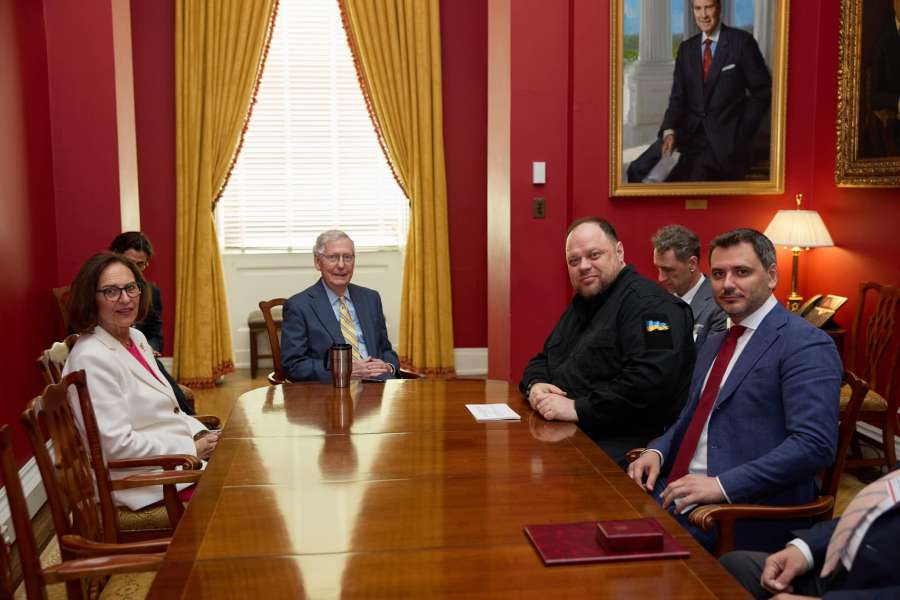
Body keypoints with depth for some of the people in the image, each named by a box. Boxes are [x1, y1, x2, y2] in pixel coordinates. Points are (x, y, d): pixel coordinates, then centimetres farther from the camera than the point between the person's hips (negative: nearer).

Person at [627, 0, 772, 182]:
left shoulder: (741, 42, -1)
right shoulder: (686, 48, 13)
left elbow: (762, 92, 2)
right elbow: (677, 97, 9)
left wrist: (741, 136, -5)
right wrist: (669, 131, -9)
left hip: (724, 136, -4)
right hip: (688, 131, 4)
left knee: (697, 179, -31)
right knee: (637, 170, -15)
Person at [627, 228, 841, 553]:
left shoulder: (806, 345, -9)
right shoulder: (714, 343, 19)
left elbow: (814, 445, -18)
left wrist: (723, 485, -23)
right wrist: (657, 451, 5)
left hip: (744, 512, -7)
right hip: (678, 490, 7)